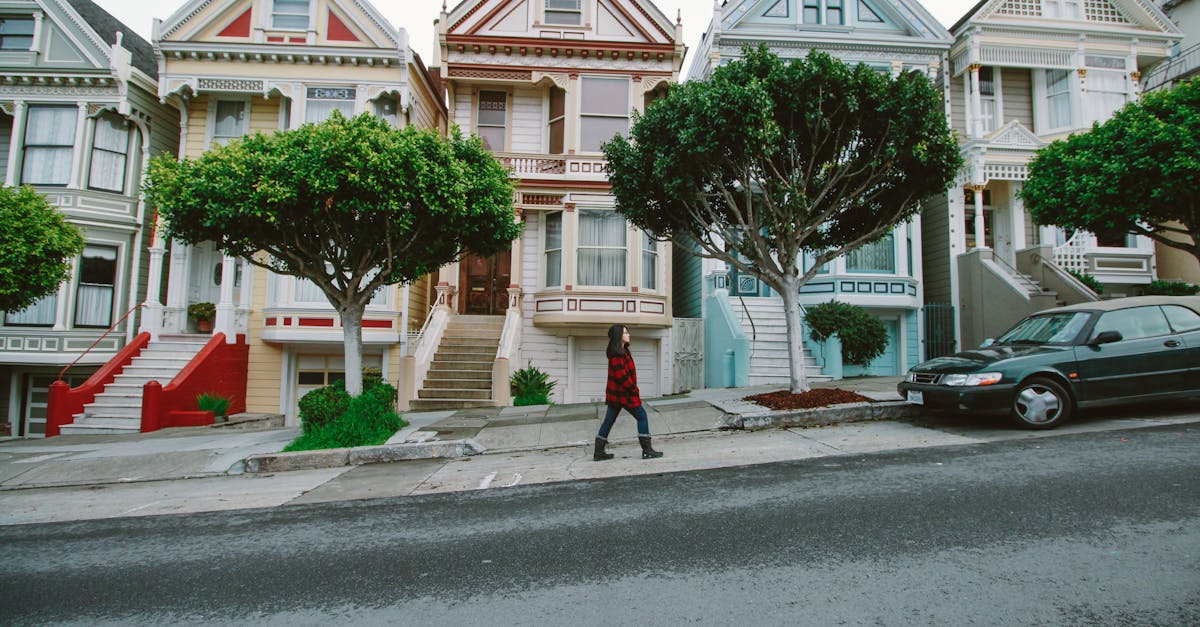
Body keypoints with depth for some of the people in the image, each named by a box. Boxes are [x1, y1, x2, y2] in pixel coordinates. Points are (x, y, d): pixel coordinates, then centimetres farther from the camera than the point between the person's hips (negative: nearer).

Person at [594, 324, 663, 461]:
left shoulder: (622, 351, 15)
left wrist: (634, 388, 11)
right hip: (623, 393, -10)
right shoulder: (616, 354, -17)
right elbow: (621, 376, -22)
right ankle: (647, 450, 3)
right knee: (642, 416, -1)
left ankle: (598, 452, 15)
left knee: (609, 420, 10)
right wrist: (634, 390, -14)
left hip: (616, 393, 10)